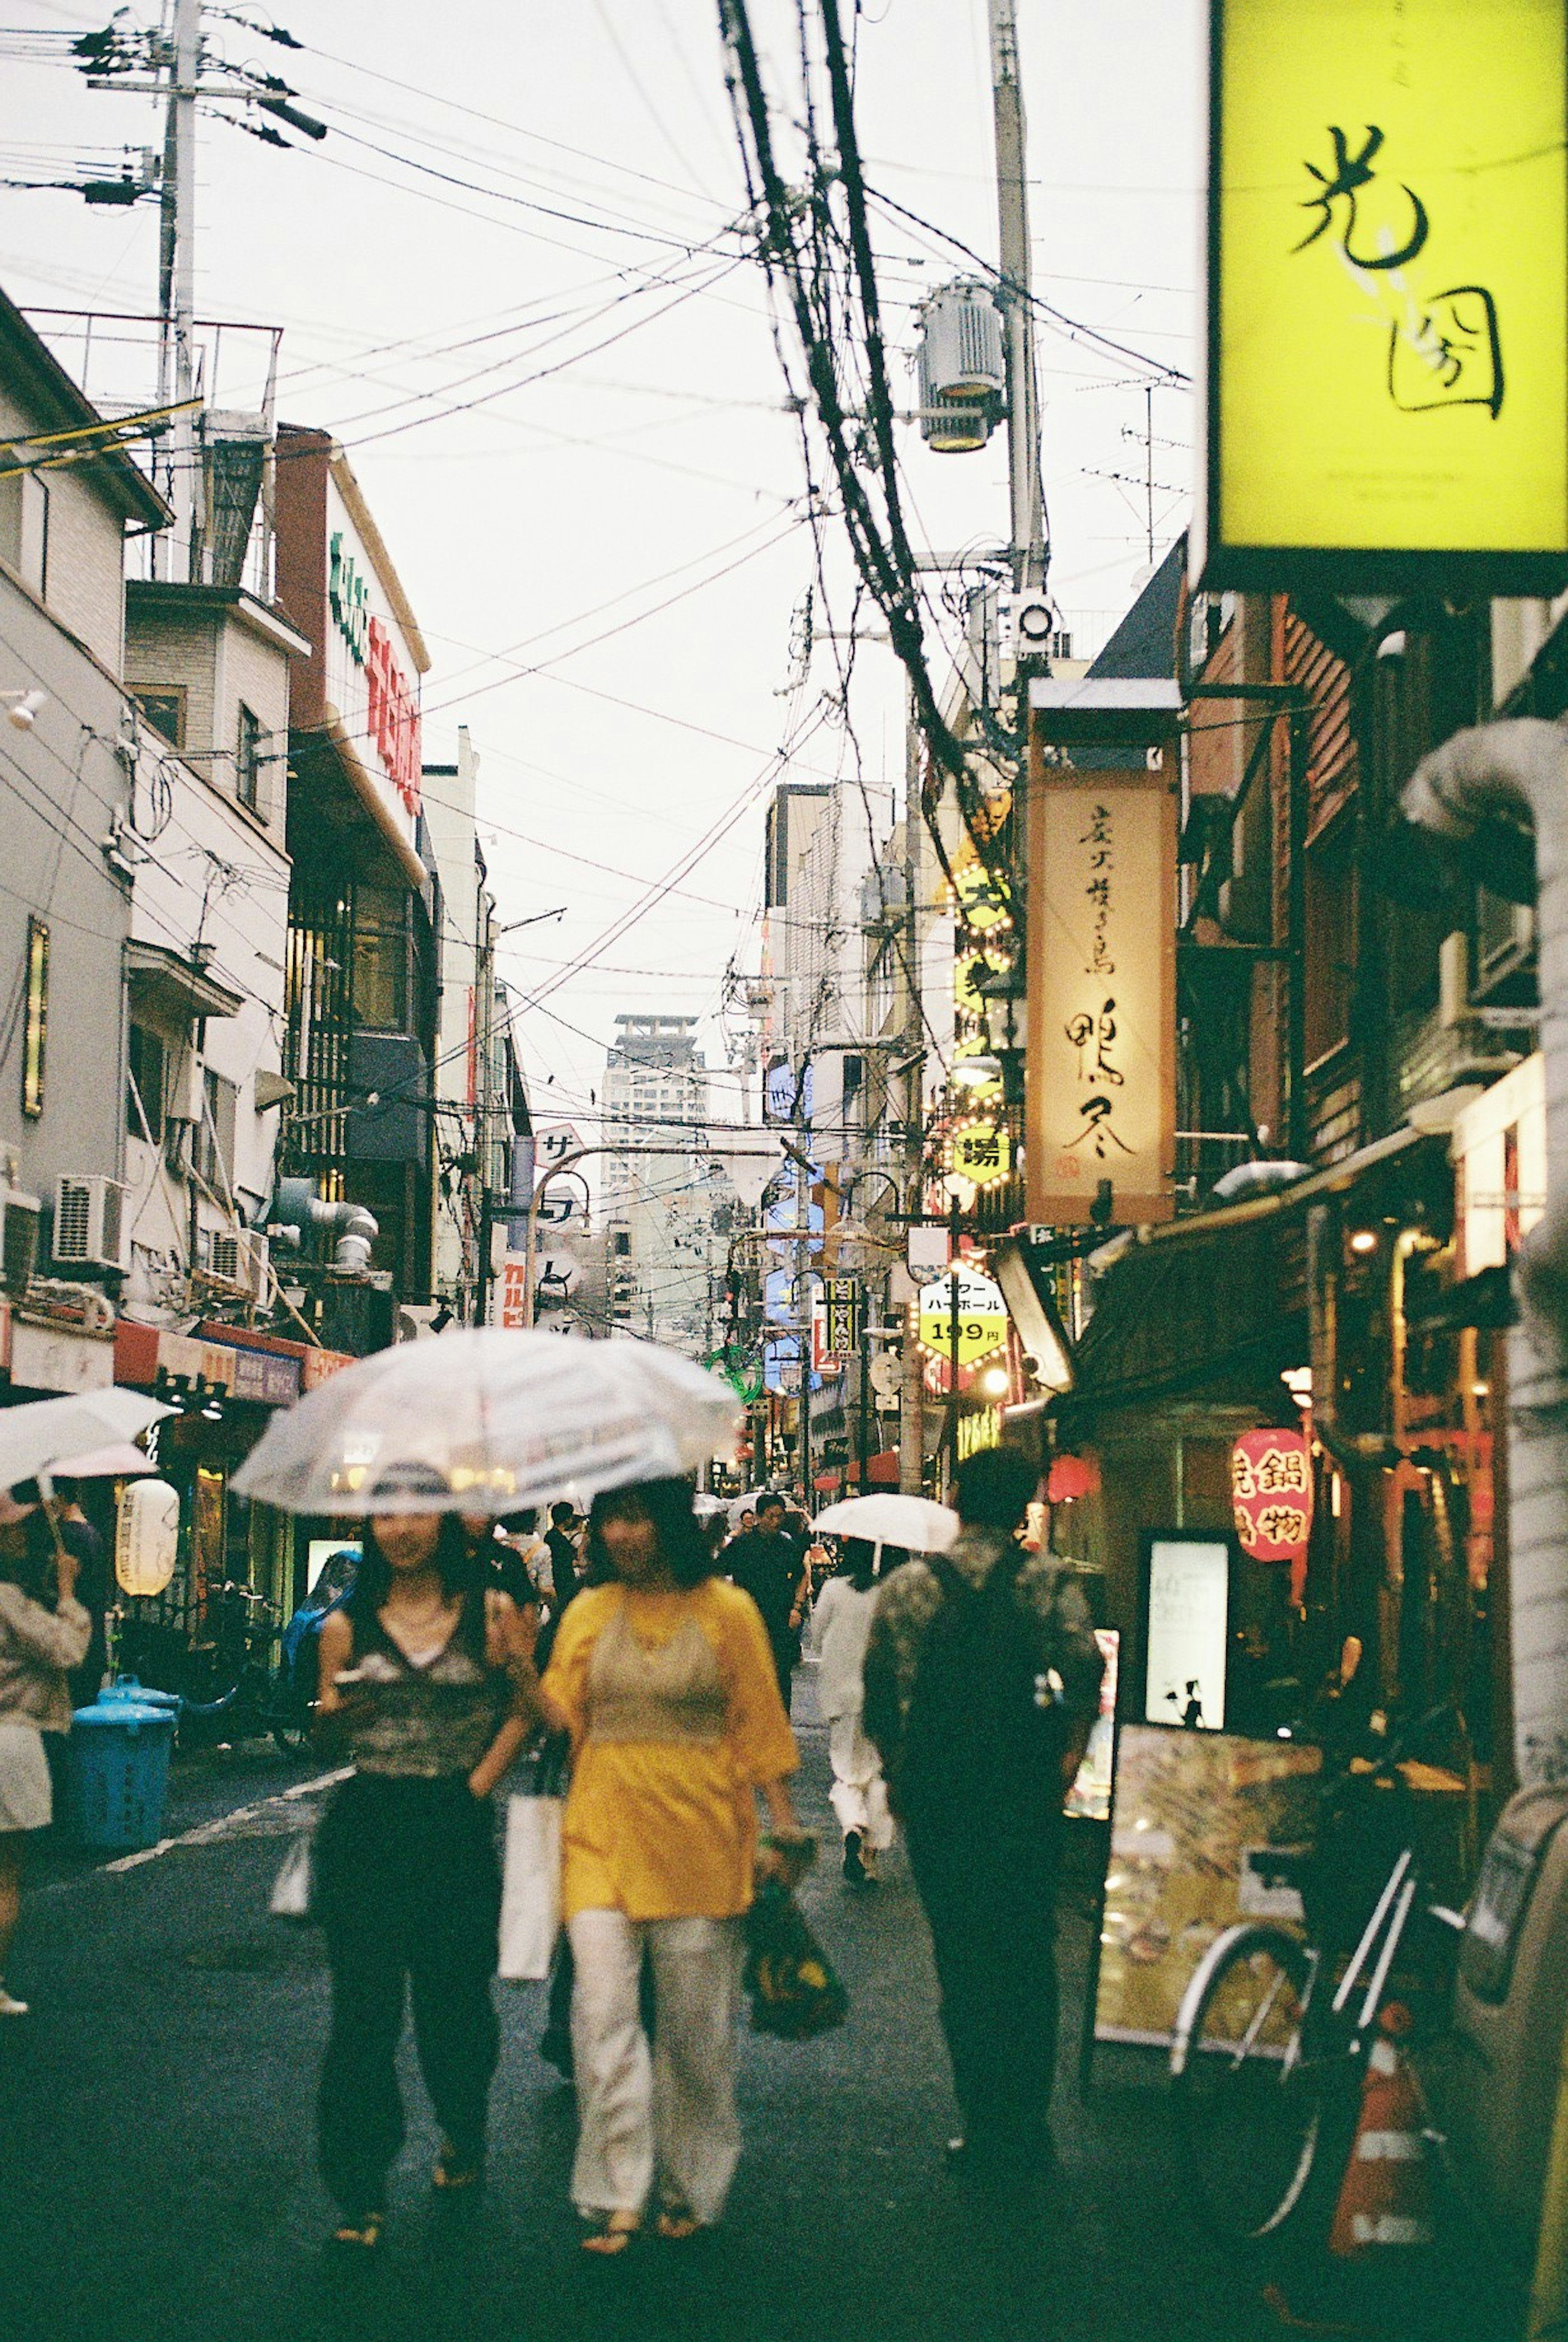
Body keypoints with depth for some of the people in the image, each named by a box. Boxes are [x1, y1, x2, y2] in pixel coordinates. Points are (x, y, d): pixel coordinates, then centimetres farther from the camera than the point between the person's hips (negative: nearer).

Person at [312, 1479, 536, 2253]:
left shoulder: (491, 1611, 2)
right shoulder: (348, 1625, 5)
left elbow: (525, 1708, 5)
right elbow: (329, 1725, 8)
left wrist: (479, 1783, -5)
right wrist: (338, 1713, -15)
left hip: (457, 1826, 0)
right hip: (368, 1827, 0)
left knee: (456, 1995, 9)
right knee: (364, 2001, -2)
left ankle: (463, 2138, 37)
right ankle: (360, 2190, 4)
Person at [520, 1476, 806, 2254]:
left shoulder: (727, 1612, 1)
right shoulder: (588, 1614, 8)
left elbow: (759, 1725, 2)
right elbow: (560, 1714, 6)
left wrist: (784, 1826, -2)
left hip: (699, 1833, -2)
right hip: (604, 1830, 2)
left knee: (696, 2022, 6)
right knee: (602, 2008, -8)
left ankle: (689, 2186, 21)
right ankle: (616, 2194, -2)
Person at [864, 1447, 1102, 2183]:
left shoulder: (907, 1586, 1)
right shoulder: (1049, 1581, -2)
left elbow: (880, 1693, 1)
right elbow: (1083, 1668, -15)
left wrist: (900, 1775, 11)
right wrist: (1068, 1752, -4)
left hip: (937, 1796, 0)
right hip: (1025, 1795, 0)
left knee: (963, 1959, 6)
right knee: (1029, 1956, 12)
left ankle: (987, 2130, 5)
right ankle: (1028, 2128, 15)